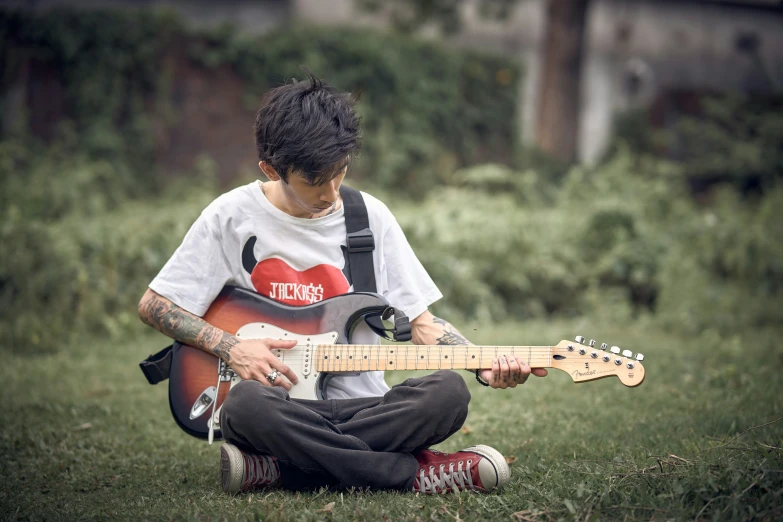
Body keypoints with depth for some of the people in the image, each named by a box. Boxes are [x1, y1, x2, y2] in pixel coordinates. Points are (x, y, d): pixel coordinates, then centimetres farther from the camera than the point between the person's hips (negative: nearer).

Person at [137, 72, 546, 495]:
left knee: (447, 393, -28)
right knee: (247, 403, -39)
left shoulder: (371, 217, 7)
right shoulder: (232, 216, 0)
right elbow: (153, 304, 5)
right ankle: (414, 473, -26)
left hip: (362, 408, 3)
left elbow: (421, 322, 8)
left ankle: (280, 468, -24)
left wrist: (485, 367, -9)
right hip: (280, 406, -2)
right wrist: (230, 348, -9)